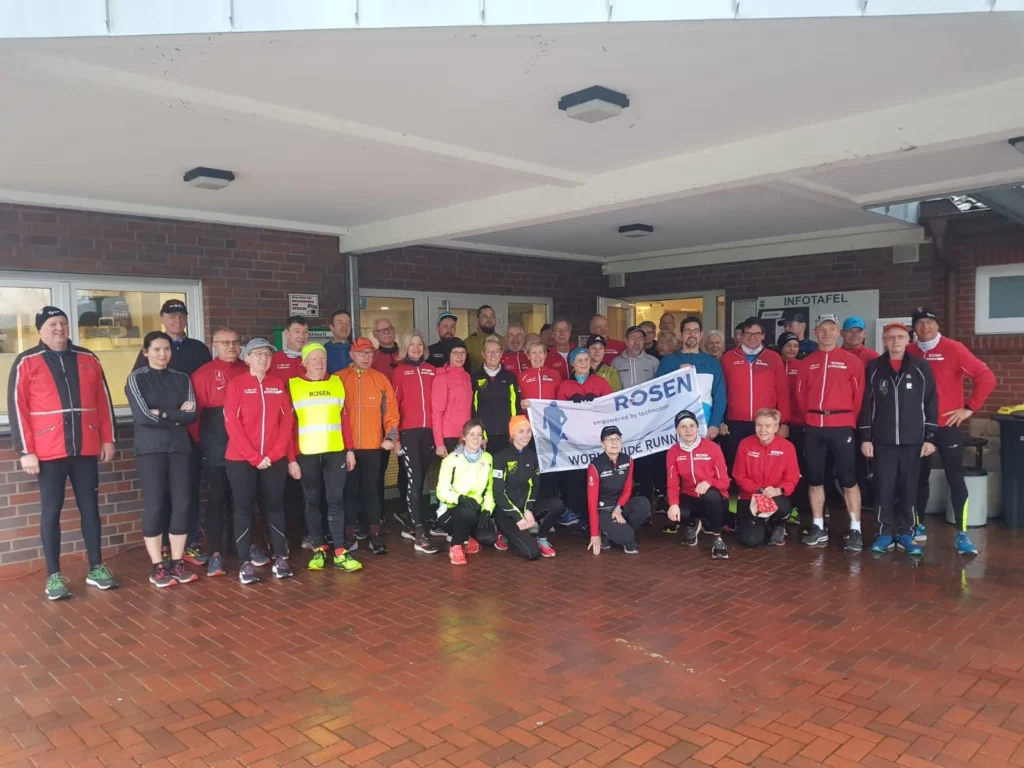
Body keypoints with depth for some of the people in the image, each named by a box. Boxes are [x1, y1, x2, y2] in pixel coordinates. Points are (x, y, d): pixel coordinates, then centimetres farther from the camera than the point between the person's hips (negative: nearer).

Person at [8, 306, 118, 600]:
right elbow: (17, 408, -4)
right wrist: (25, 451, -10)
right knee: (51, 511, 3)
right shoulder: (26, 363, 0)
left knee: (90, 507, 8)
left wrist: (107, 439, 6)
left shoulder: (88, 359, 10)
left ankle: (96, 568, 17)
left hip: (86, 448, 3)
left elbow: (103, 401, 11)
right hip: (49, 451, -3)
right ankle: (53, 576, 11)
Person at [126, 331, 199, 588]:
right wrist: (176, 415, -6)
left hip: (180, 448, 3)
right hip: (150, 450, -3)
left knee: (181, 504, 2)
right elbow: (143, 416, -11)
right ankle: (157, 567, 7)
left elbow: (192, 414, -2)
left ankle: (177, 562, 12)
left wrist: (162, 413, -10)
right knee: (154, 506, -2)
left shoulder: (182, 379, 11)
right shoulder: (136, 378, 2)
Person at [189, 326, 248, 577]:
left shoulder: (248, 372, 9)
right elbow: (194, 410, -5)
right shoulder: (203, 374, -1)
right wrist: (201, 440, -3)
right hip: (216, 448, -3)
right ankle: (215, 553, 6)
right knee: (217, 497, 1)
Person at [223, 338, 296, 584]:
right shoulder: (236, 385, -2)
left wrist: (273, 454, -5)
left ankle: (280, 558, 17)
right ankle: (245, 563, 9)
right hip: (241, 459, -2)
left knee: (275, 506, 8)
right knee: (244, 508, 3)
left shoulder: (279, 384, 7)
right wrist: (254, 457, -13)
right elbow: (232, 424, -8)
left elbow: (287, 421, 4)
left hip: (275, 459, 3)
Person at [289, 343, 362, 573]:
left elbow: (345, 418, 10)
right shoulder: (292, 385, 0)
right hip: (306, 454, -1)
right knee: (312, 501, 8)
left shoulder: (337, 382, 8)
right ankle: (318, 550, 19)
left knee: (336, 500, 2)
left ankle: (341, 552, 6)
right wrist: (291, 458, -6)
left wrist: (349, 450, 5)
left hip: (335, 452, 1)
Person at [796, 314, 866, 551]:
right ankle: (819, 527, 16)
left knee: (848, 479, -2)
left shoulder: (852, 360, 1)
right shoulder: (807, 363, 10)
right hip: (813, 428, 3)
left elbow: (859, 395, 1)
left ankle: (855, 530, 5)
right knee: (814, 478, 6)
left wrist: (850, 421, 2)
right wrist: (811, 416, 9)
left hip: (841, 426, -3)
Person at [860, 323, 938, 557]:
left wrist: (930, 437, -2)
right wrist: (865, 437, 0)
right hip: (883, 440, 0)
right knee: (884, 488, 2)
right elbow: (866, 404, 4)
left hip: (913, 440, 0)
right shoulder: (874, 367, 4)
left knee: (909, 488, 6)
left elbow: (931, 403, 2)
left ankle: (906, 533, 17)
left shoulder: (921, 367, 2)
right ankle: (885, 533, 14)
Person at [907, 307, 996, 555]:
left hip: (948, 425, -3)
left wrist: (969, 408, -10)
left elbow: (986, 377, -8)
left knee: (955, 477, -2)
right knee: (920, 477, 11)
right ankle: (919, 527, 22)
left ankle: (962, 534, 3)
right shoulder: (908, 353, 3)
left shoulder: (953, 349, -6)